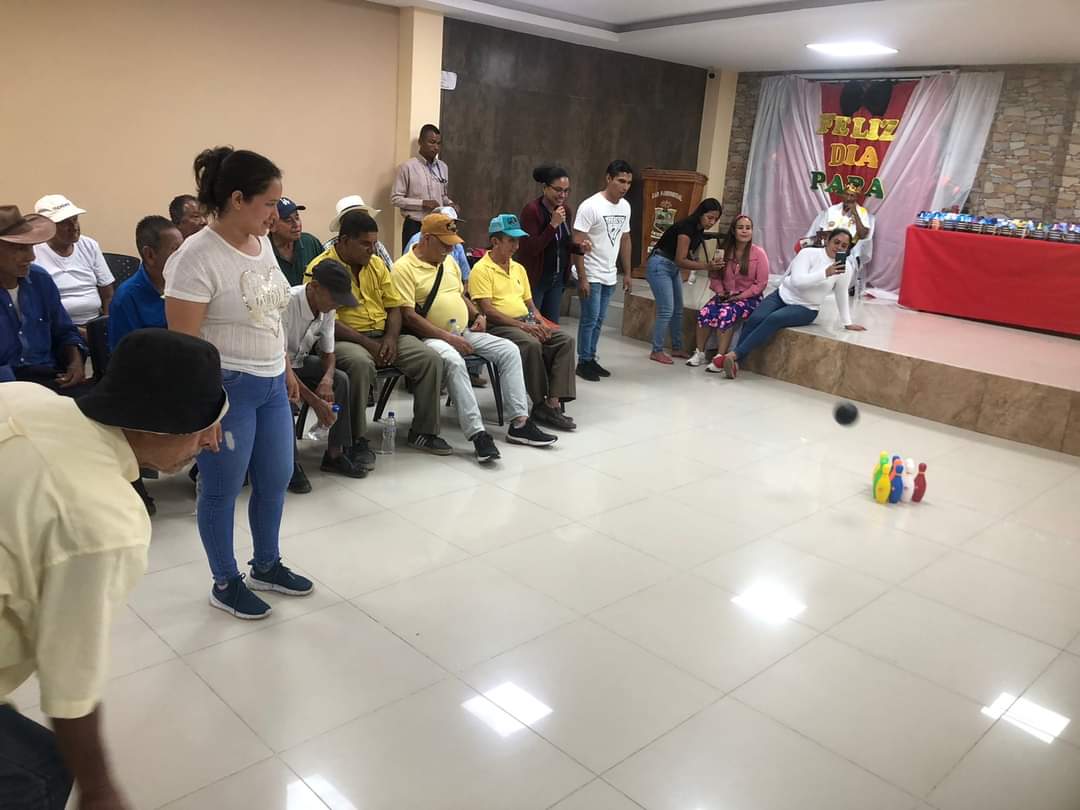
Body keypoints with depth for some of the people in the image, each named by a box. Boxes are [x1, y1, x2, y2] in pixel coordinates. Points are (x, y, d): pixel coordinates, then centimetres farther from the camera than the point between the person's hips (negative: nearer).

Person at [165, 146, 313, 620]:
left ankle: (266, 566, 38)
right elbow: (183, 342, -19)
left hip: (271, 384, 8)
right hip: (226, 388, -8)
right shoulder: (197, 257, -19)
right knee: (222, 490, 8)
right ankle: (225, 584, 27)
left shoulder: (262, 244, 5)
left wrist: (286, 369, 18)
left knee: (277, 478, 17)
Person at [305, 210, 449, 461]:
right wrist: (367, 343, -20)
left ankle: (423, 431, 2)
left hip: (383, 336, 6)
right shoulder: (322, 268, -8)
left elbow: (395, 307, 13)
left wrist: (391, 338, -7)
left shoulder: (377, 264, 12)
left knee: (431, 360, -12)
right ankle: (357, 441, -24)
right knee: (361, 364, -40)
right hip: (343, 339, -6)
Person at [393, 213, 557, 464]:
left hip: (465, 332, 8)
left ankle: (519, 423, -9)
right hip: (433, 337, -8)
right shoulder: (404, 268, -9)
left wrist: (477, 315, 8)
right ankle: (477, 434, -38)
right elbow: (408, 315, -17)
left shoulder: (449, 262, 17)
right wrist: (448, 338, -21)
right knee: (454, 361, -38)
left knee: (509, 350, -8)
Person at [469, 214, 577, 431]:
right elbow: (487, 310, -13)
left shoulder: (518, 269, 21)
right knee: (532, 345, -36)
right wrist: (520, 325, -19)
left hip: (526, 323, 7)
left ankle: (554, 402, -24)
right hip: (499, 327, -7)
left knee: (565, 341, -16)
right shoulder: (482, 270, -4)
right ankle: (541, 404, -22)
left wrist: (540, 322, -1)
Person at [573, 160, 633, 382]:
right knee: (590, 319, -2)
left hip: (609, 276, 7)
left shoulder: (625, 207, 7)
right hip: (591, 276, -7)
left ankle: (591, 359, 22)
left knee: (598, 320, 12)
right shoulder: (591, 206, -15)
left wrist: (627, 273, 15)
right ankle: (583, 363, 8)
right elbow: (577, 244, -17)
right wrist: (582, 278, -20)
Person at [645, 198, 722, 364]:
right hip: (659, 265, -9)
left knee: (678, 310, 11)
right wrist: (706, 266, -29)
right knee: (666, 310, -11)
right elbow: (680, 260, -25)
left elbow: (689, 257, 4)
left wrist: (709, 265, -11)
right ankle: (657, 351, -3)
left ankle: (677, 348, 21)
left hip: (673, 268, 9)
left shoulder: (700, 230, 5)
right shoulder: (686, 227, -22)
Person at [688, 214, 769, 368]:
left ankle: (720, 358, -27)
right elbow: (715, 276, 7)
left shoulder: (758, 254, -8)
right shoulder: (724, 251, 3)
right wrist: (720, 291, -11)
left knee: (725, 314, -35)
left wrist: (740, 296, -17)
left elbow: (761, 283, -10)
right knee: (704, 313, -25)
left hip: (749, 298, -4)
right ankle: (699, 353, -10)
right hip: (725, 296, 4)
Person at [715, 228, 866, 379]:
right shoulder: (808, 253, -10)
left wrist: (847, 323, 14)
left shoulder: (845, 267, -3)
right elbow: (797, 281, -23)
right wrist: (825, 273, -32)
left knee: (774, 319, -30)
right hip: (783, 295, 0)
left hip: (806, 309, 0)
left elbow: (842, 295, 10)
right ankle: (734, 362, -23)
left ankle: (734, 355, -35)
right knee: (755, 319, -27)